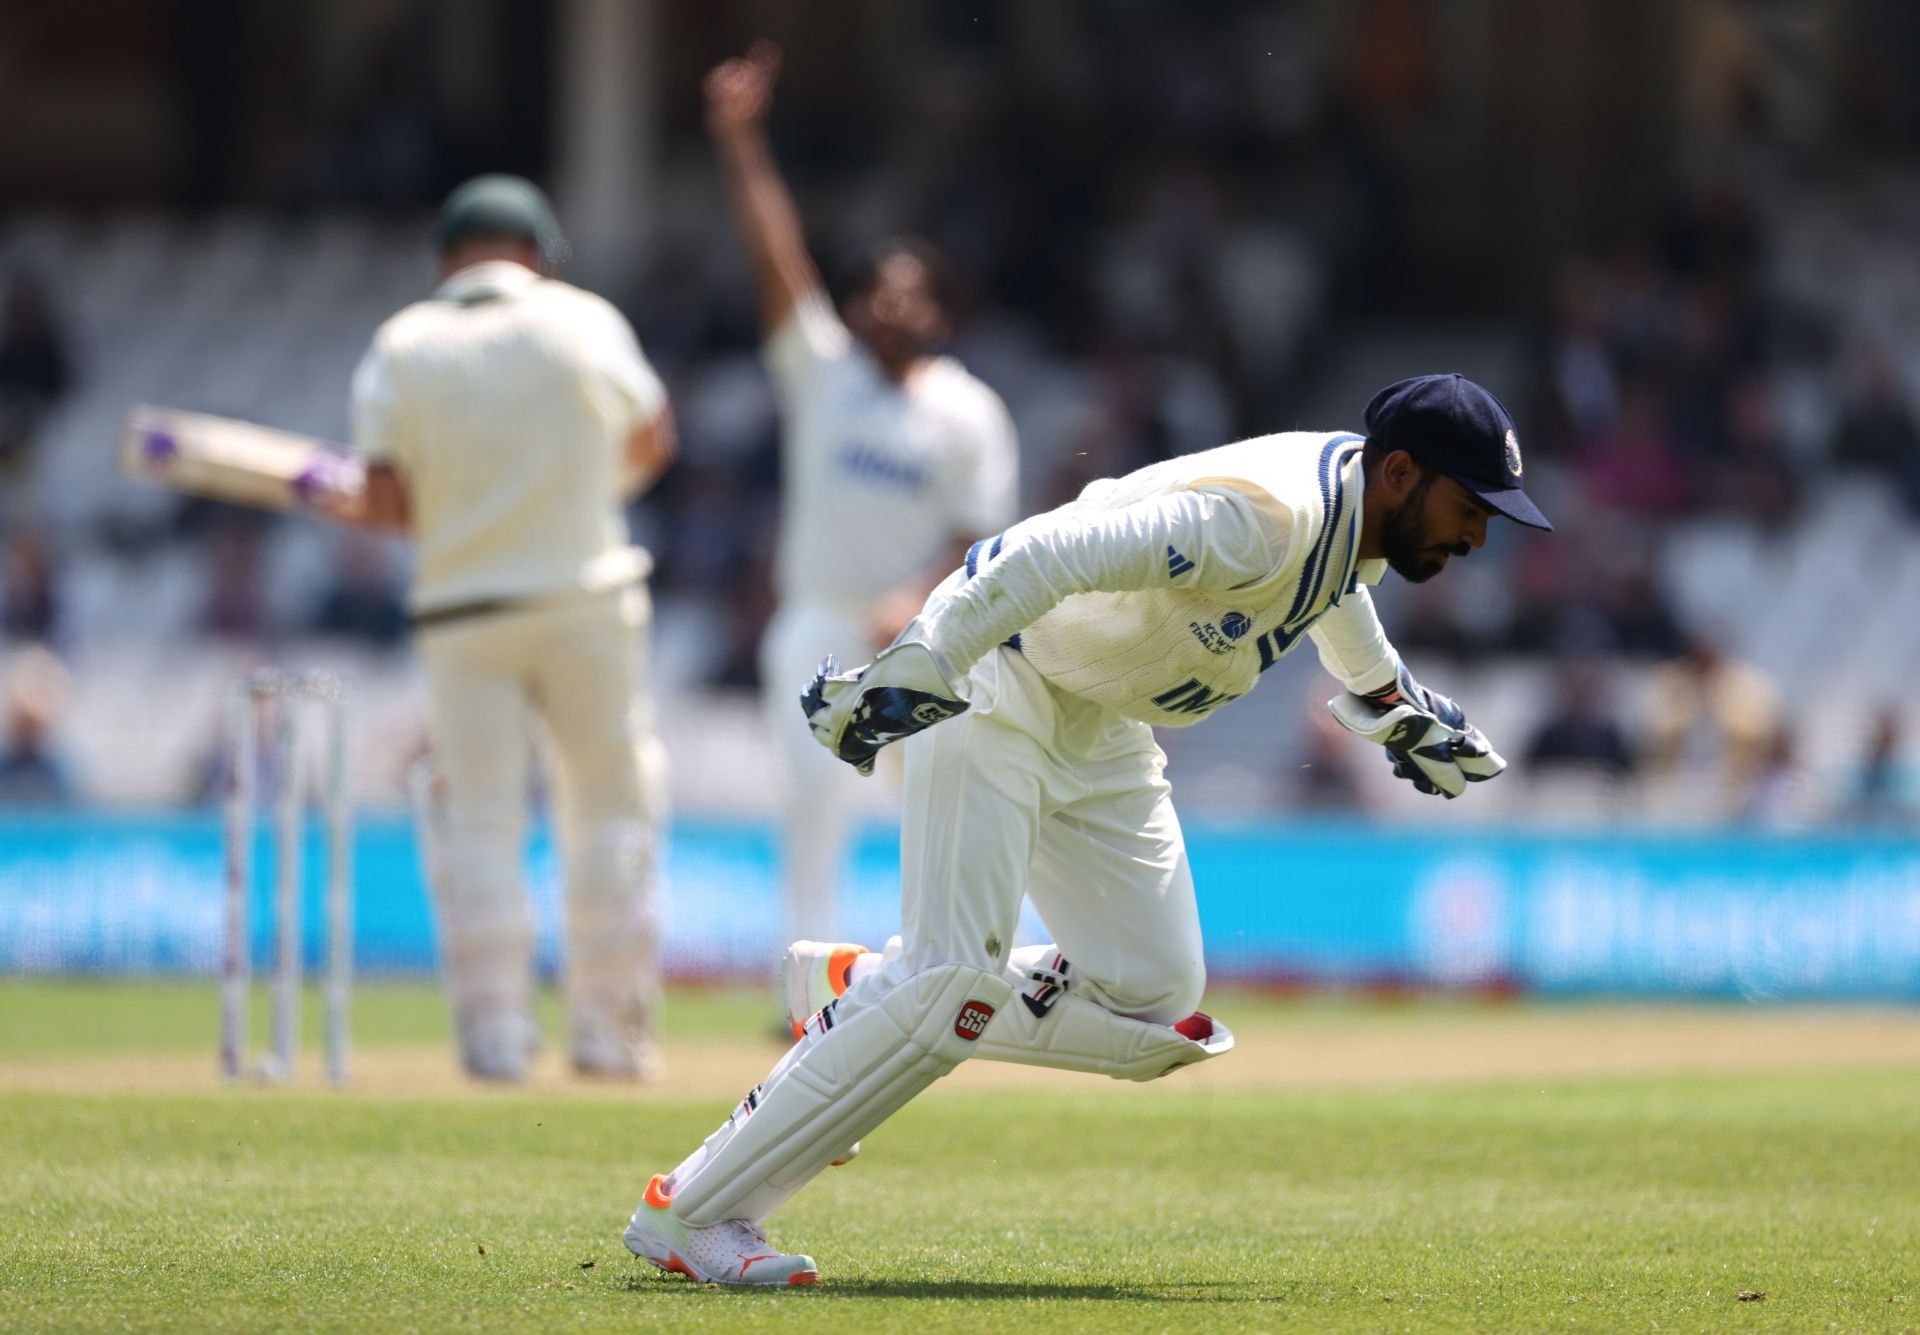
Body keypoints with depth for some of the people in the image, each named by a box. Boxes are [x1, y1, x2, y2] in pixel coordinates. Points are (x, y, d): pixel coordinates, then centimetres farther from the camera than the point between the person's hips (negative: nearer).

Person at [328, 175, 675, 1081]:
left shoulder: (402, 346, -2)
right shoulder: (584, 322, -1)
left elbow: (386, 501, -9)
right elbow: (650, 441, 11)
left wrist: (341, 503, 13)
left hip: (462, 610, 0)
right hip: (586, 592, 0)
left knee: (478, 820, 6)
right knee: (609, 807, 10)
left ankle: (495, 1031, 0)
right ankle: (611, 1030, 11)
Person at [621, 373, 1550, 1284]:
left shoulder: (1360, 503, -1)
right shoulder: (1258, 519, -30)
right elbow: (1058, 553, -38)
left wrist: (1390, 701, 32)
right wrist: (916, 670, -44)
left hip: (1107, 734, 9)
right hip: (1001, 689, -9)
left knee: (1153, 1012, 1)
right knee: (953, 988, -19)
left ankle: (862, 990, 16)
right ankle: (689, 1211, -12)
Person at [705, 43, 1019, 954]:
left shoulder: (968, 414, -1)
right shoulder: (821, 370, 2)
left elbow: (976, 537, -4)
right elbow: (777, 257, -6)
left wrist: (918, 601, -22)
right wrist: (739, 145, -16)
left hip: (920, 630, -1)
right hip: (817, 625, 1)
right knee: (811, 794, -3)